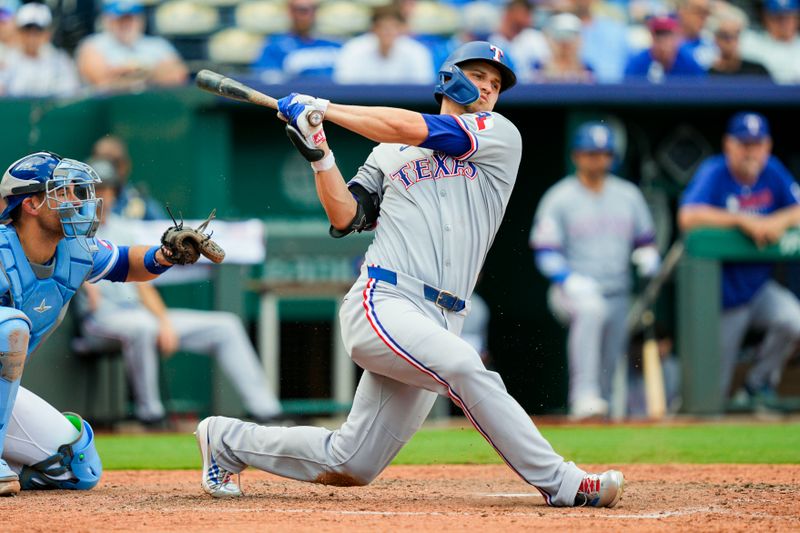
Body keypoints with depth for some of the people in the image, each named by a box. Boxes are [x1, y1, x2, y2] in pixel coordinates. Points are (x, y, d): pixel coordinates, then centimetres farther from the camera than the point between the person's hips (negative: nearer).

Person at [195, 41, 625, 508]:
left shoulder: (500, 136, 12)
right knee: (465, 368, -31)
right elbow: (345, 218, 11)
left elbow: (408, 128, 1)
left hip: (440, 323, 2)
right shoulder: (389, 153, 19)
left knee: (350, 468, 3)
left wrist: (322, 107, 6)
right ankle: (560, 483, -29)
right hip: (382, 304, -2)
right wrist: (320, 154, -1)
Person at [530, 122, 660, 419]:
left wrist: (649, 265, -1)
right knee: (590, 309, -37)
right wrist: (570, 280, -20)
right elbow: (545, 252, -4)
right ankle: (584, 397, -44)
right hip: (574, 292, -6)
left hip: (617, 295, 6)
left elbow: (645, 241, 21)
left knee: (609, 365, 6)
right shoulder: (559, 199, 0)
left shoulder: (628, 195, 13)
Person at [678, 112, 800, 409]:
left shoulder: (772, 172, 1)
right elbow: (688, 217, -30)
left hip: (758, 288, 4)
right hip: (721, 297, -4)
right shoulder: (713, 173, -15)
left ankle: (760, 382, -2)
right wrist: (745, 222, -31)